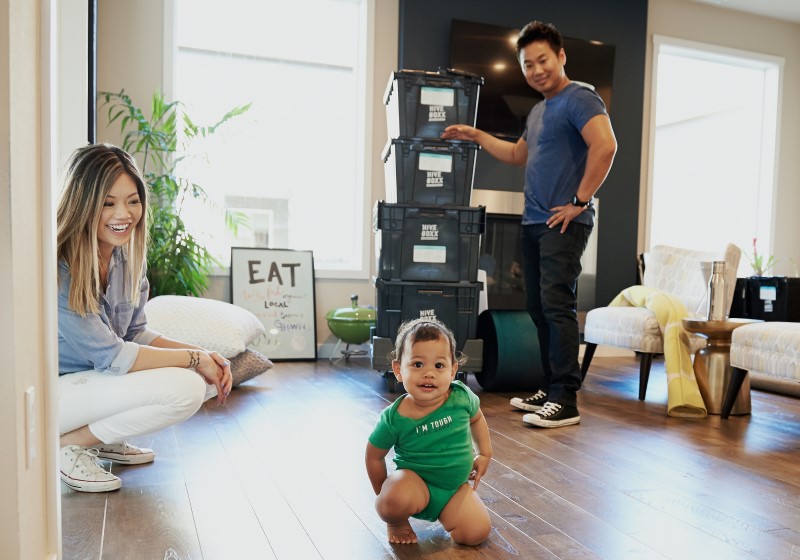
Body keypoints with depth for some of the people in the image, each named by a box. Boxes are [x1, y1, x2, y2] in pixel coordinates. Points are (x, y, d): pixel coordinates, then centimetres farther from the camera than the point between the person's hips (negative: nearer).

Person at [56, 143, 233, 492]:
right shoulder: (56, 268, -26)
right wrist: (195, 358, -19)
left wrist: (205, 356, -10)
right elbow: (111, 356, -25)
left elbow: (135, 334, 4)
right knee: (184, 388, -26)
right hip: (52, 390, -8)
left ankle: (106, 440, 10)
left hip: (95, 378, 8)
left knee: (212, 373, -3)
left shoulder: (128, 257, -2)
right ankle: (67, 445, -6)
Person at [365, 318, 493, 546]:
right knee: (396, 499, -35)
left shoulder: (462, 396, -17)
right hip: (414, 482, -3)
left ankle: (445, 516, 21)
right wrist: (383, 495, 1)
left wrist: (484, 454, 8)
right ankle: (397, 522, 4)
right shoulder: (394, 418, -23)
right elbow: (374, 455, -5)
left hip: (455, 487, 3)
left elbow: (476, 418, 9)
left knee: (477, 533, -13)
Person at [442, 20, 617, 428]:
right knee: (538, 307, 10)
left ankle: (565, 402, -6)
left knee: (557, 305, -12)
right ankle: (550, 389, 19)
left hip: (563, 223, -9)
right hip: (534, 222, 9)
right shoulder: (538, 110, 21)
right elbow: (518, 155, 34)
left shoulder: (579, 98, -7)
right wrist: (476, 136, 30)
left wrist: (580, 201, -19)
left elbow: (605, 145, -22)